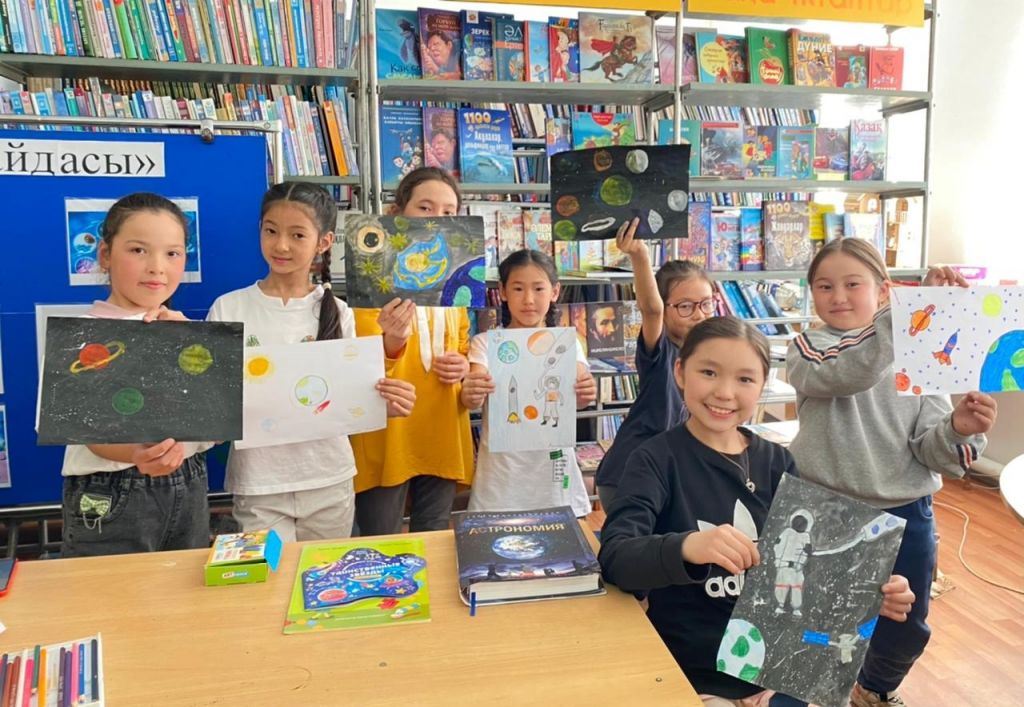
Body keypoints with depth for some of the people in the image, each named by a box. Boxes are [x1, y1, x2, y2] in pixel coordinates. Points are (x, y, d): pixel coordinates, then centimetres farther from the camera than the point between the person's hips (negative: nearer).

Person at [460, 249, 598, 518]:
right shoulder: (486, 343, 1)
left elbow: (575, 398, -12)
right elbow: (473, 399, -15)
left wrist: (584, 394, -35)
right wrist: (472, 396, -39)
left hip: (554, 478, 1)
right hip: (500, 479, -1)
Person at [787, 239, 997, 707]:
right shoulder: (807, 349, -7)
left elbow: (930, 451, -5)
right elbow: (848, 373, -31)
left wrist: (958, 430, -26)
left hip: (906, 514, 3)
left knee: (907, 628, 21)